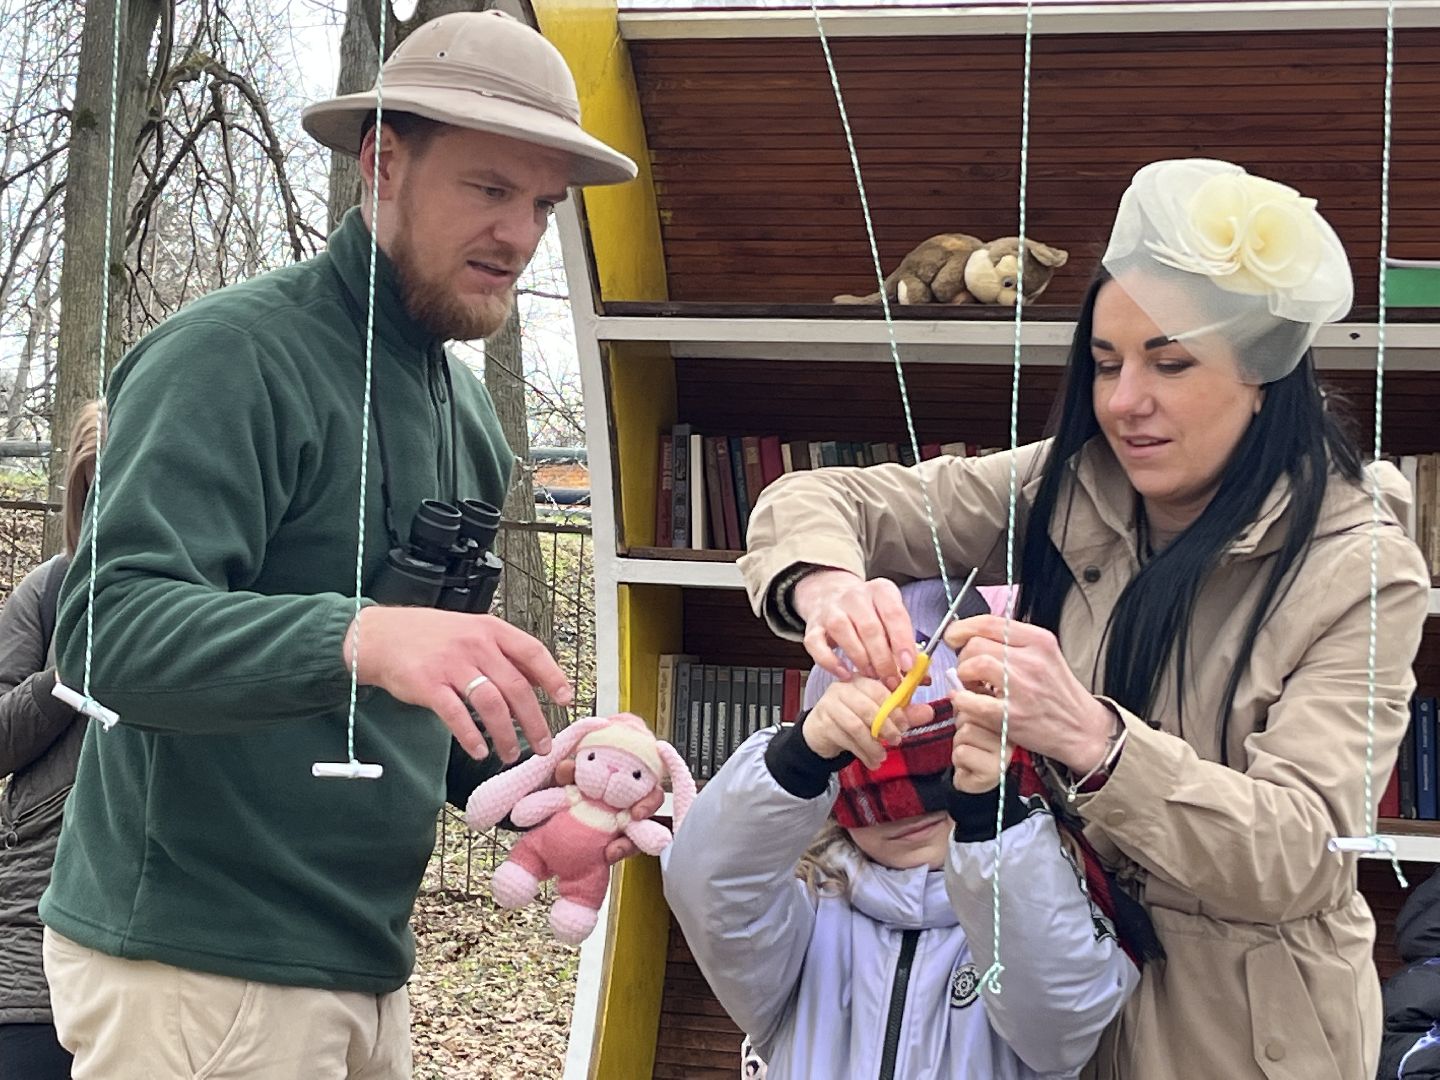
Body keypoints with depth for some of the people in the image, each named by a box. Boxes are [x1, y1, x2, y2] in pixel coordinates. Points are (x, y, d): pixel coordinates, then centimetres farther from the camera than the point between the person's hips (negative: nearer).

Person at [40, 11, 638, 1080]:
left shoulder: (467, 413, 12)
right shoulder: (235, 353, -14)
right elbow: (109, 628, -25)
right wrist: (357, 637, -40)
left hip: (368, 967, 8)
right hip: (200, 973, -8)